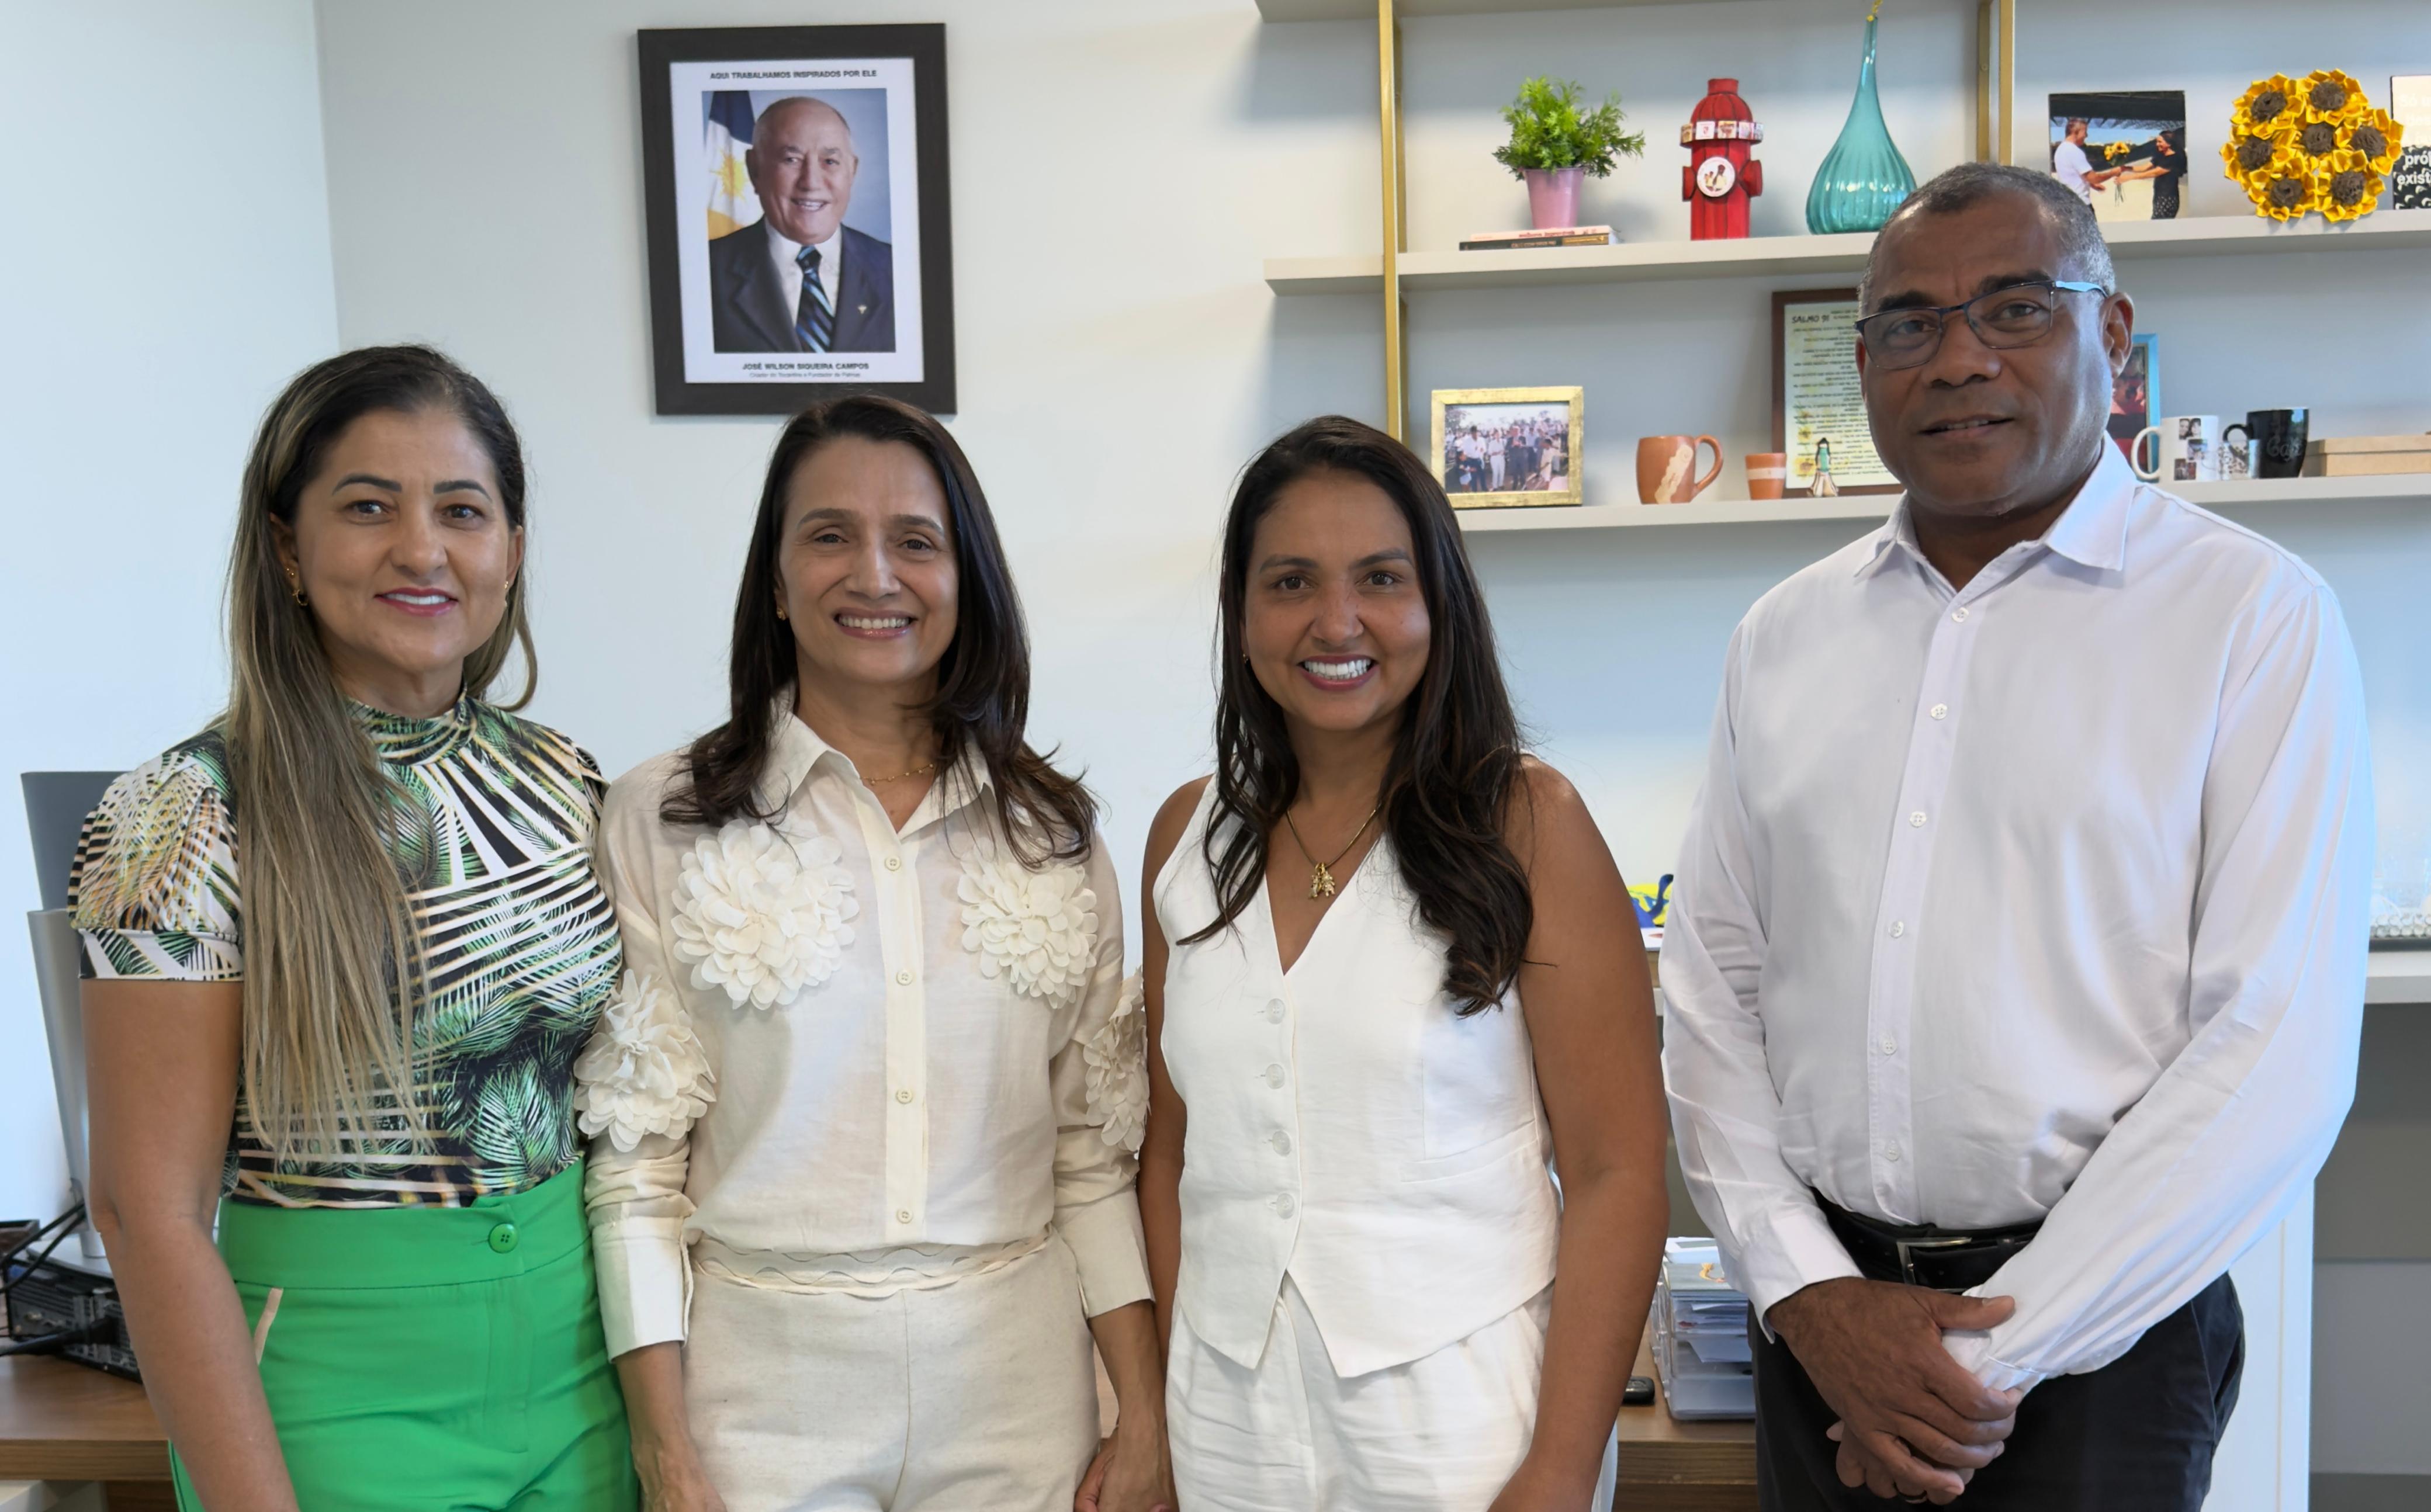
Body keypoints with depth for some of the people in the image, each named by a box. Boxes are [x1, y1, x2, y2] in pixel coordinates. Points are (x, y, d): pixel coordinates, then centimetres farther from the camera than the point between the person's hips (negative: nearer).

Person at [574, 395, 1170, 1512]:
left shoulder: (1051, 830, 2)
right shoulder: (662, 821, -5)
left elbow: (1097, 1146, 4)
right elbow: (634, 1156, -4)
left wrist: (1146, 1421, 1)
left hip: (1013, 1377, 2)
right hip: (762, 1374, -2)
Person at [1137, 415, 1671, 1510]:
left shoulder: (1526, 822, -9)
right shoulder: (1189, 835, 2)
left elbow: (1616, 1176, -11)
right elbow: (1171, 1150, 8)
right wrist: (1167, 1408, 3)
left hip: (1456, 1411, -3)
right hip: (1229, 1413, 4)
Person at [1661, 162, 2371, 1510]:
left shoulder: (2254, 615, -7)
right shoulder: (1784, 634, 4)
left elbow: (2274, 1048, -13)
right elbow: (1709, 983, 3)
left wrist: (2000, 1354, -14)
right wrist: (1808, 1293, -7)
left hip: (2096, 1332, -3)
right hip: (1821, 1317, 4)